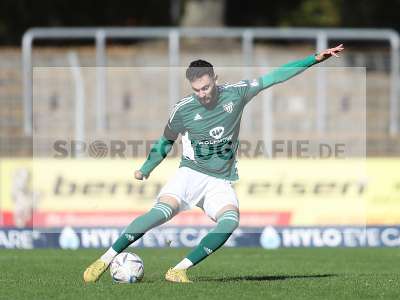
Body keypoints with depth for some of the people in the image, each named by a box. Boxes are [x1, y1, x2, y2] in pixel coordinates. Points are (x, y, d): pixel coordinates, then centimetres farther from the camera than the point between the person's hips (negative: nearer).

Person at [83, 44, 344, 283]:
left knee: (230, 221, -30)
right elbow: (167, 140, 15)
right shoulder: (183, 109, -4)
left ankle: (179, 270, -26)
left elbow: (275, 76, 2)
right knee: (163, 211, -30)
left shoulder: (235, 94, -3)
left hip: (222, 181, 2)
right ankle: (105, 260, -24)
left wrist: (317, 58, 3)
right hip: (191, 174, -2)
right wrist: (145, 169, 11)